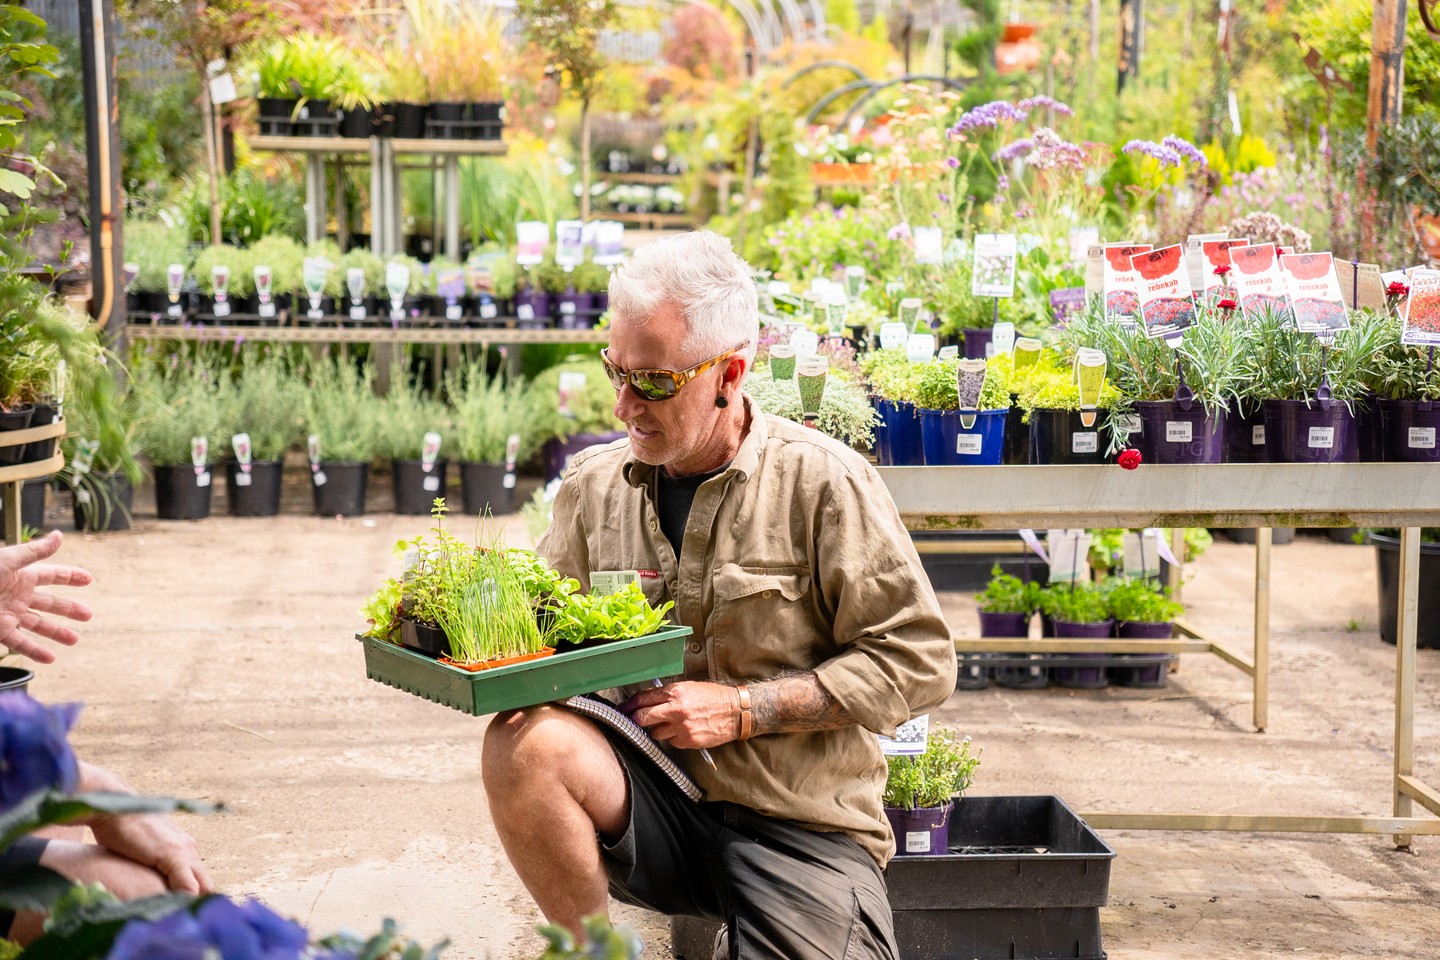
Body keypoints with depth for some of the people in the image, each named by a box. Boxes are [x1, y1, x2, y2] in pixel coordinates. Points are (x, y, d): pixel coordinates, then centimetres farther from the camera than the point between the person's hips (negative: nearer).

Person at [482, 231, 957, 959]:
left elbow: (918, 661, -8)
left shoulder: (820, 482, -7)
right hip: (653, 799, 3)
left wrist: (741, 710, -12)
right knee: (524, 742, -26)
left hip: (802, 824, -2)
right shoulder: (594, 485, 7)